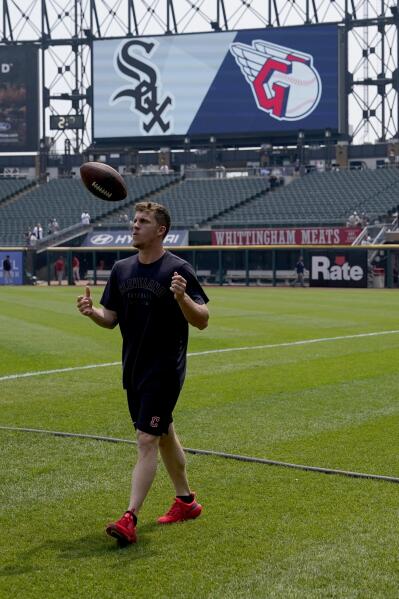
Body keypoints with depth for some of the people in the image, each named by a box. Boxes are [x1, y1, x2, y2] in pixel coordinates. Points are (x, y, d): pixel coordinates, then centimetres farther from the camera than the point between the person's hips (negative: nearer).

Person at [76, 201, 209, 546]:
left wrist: (182, 297, -32)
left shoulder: (177, 269, -12)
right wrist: (92, 311, -10)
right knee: (164, 434, 19)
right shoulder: (122, 269, 7)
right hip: (134, 368, 7)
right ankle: (186, 501, 34)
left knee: (147, 439, -12)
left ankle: (130, 519, -14)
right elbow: (111, 319, 11)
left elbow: (202, 321, -14)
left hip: (165, 370, -7)